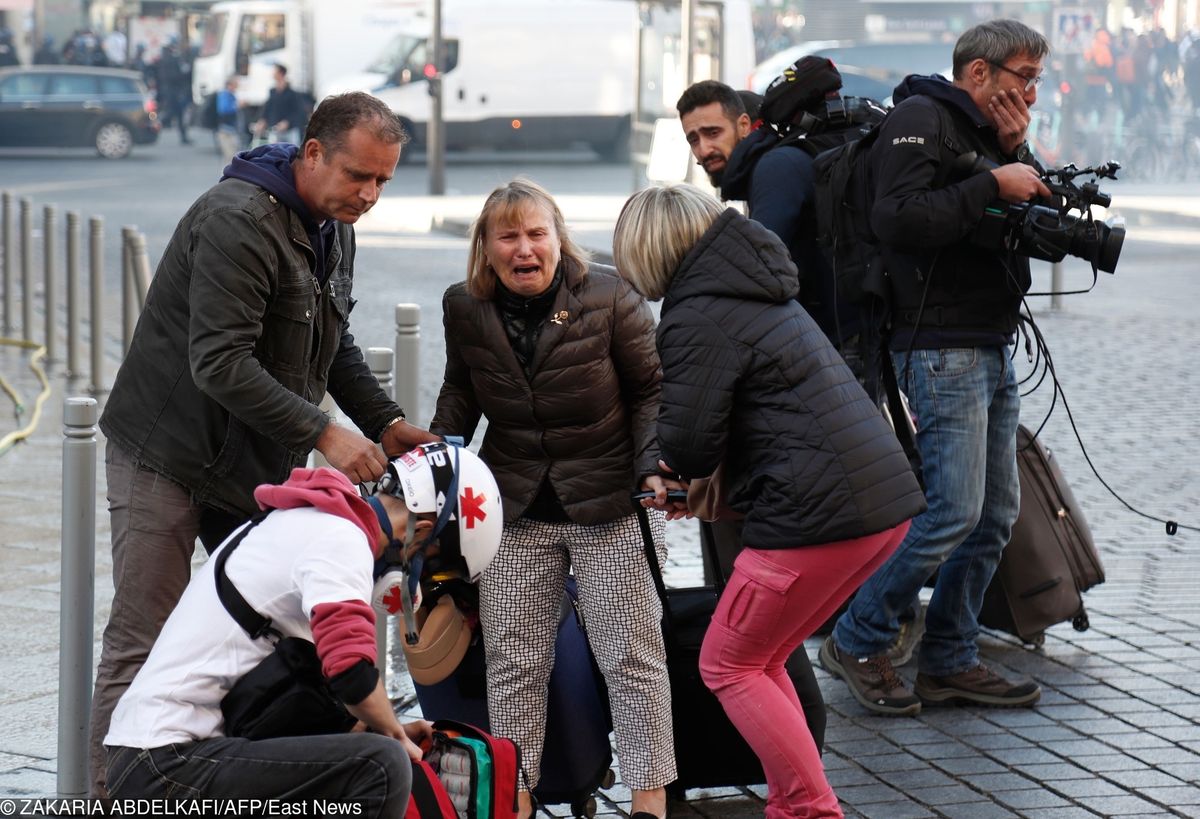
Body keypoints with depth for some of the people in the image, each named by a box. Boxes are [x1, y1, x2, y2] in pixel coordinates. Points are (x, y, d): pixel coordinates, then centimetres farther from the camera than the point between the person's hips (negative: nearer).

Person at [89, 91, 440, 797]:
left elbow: (335, 345, 19)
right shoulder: (238, 220, -22)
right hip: (169, 457, -8)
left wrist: (386, 421, 3)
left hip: (258, 462, 8)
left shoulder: (334, 228, 8)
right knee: (142, 645, -5)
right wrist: (323, 434, -28)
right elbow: (220, 363, -29)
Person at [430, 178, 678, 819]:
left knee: (631, 656, 0)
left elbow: (650, 391, -3)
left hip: (611, 503, -3)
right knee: (512, 661, 2)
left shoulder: (609, 297, -11)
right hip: (515, 510, 3)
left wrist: (653, 467, -15)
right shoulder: (465, 309, 1)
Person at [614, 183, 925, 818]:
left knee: (726, 666, 4)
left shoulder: (697, 319, -9)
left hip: (819, 516, -9)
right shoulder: (760, 294, 20)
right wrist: (707, 486, 21)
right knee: (759, 659, 19)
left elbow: (686, 448, -12)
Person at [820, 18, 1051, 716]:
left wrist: (1018, 156, 4)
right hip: (942, 350, -10)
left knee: (997, 512, 9)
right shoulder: (922, 119, -9)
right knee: (956, 510, -13)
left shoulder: (994, 136, 20)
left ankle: (950, 662, 16)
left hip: (995, 352, 10)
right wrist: (992, 186, -20)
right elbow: (897, 217, -23)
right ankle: (857, 642, 0)